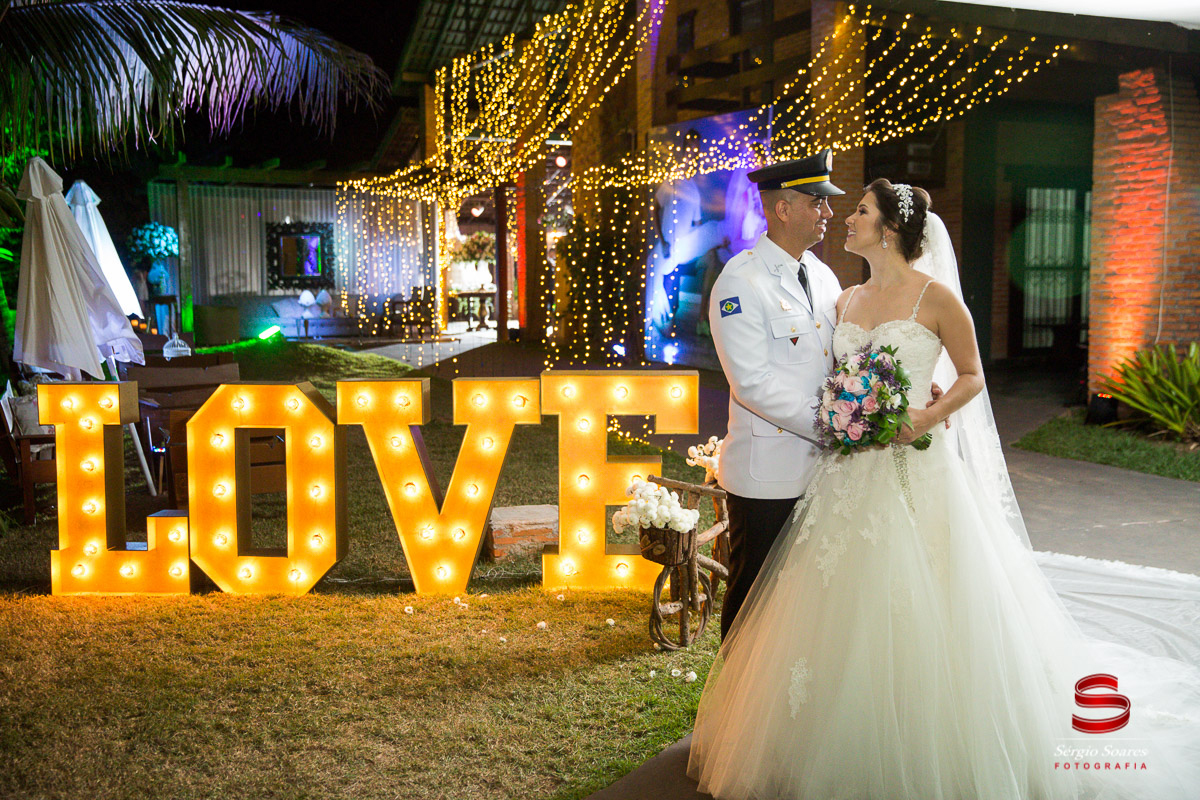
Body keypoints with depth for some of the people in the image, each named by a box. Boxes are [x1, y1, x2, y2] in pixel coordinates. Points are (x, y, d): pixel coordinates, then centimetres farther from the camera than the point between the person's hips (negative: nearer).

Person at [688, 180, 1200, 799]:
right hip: (851, 471, 6)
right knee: (843, 606, 9)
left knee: (913, 612, -1)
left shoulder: (935, 297, -6)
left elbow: (972, 376, -2)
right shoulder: (846, 301, 11)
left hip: (916, 470, -6)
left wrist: (928, 417, -17)